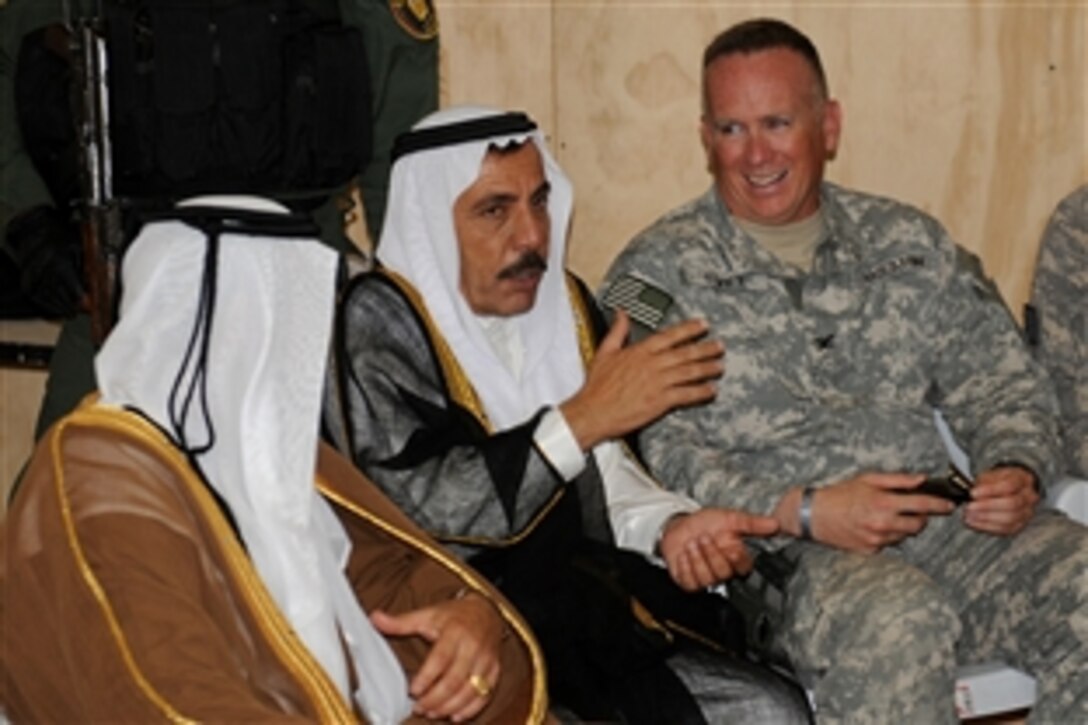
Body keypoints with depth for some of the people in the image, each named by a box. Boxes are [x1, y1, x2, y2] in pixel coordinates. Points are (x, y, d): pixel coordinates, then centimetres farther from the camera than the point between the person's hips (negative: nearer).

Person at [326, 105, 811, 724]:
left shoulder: (562, 302, 9)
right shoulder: (376, 323, -10)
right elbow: (413, 511, -22)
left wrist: (668, 526, -6)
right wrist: (581, 418, -22)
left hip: (589, 614, 7)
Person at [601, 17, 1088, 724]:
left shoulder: (911, 243, 15)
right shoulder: (657, 274, 2)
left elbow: (1005, 384, 17)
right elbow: (654, 458, -7)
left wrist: (1018, 471, -5)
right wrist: (803, 512, -18)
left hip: (941, 520, 5)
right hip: (774, 554, -4)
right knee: (899, 622, -36)